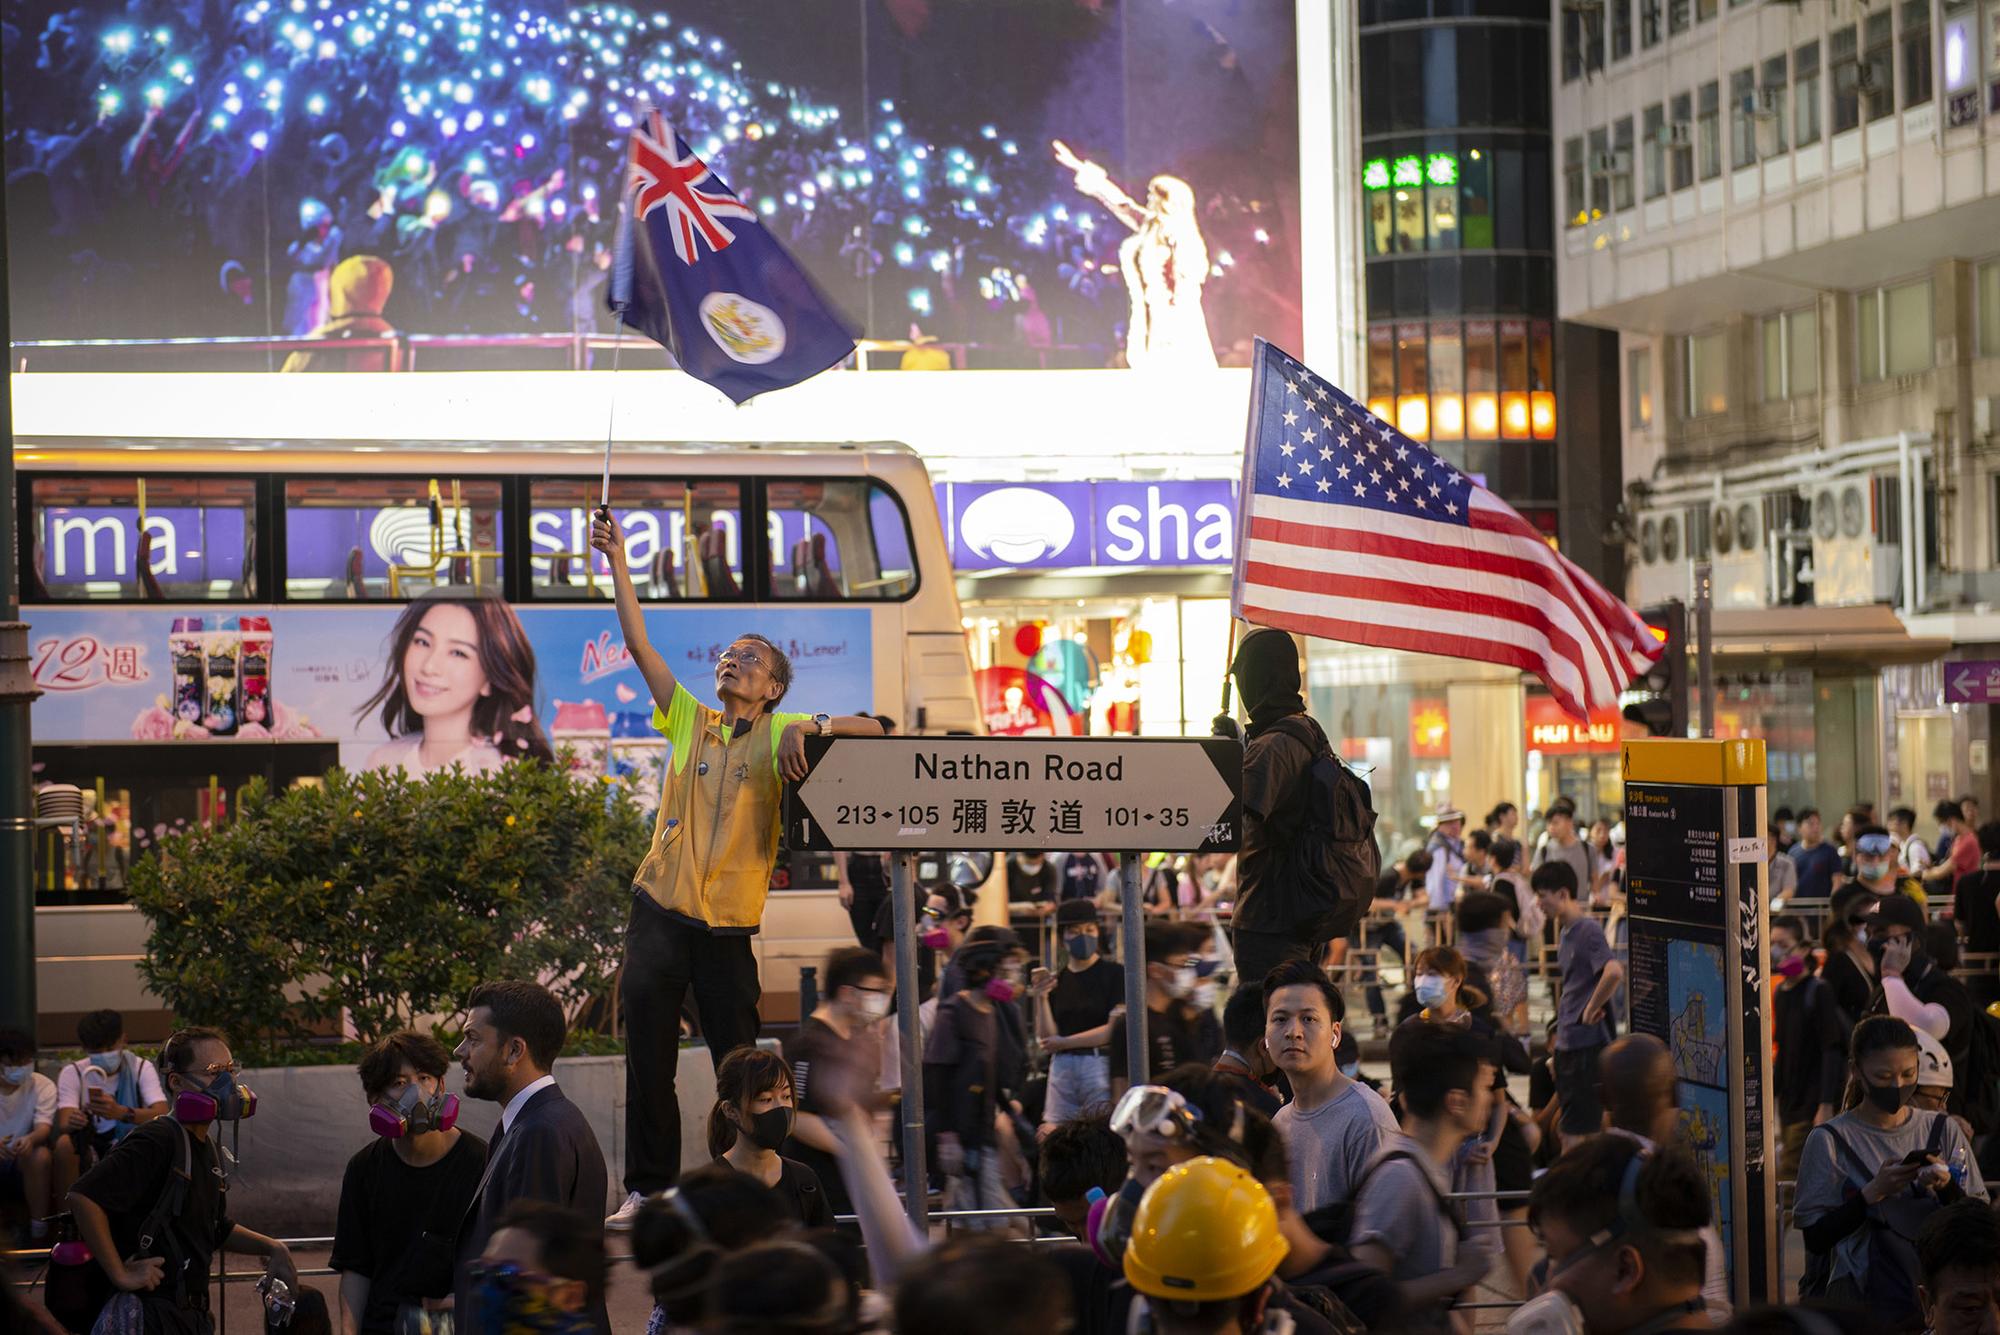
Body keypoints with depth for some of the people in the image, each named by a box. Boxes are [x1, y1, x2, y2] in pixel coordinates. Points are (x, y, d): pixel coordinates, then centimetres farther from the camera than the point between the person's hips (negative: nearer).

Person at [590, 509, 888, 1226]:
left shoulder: (780, 735, 4)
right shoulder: (690, 721, 12)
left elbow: (873, 730, -6)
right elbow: (638, 643, 8)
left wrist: (811, 728, -22)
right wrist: (617, 563, 2)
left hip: (729, 923, -2)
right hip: (660, 910, 3)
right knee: (648, 1064, 2)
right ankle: (647, 1190, 10)